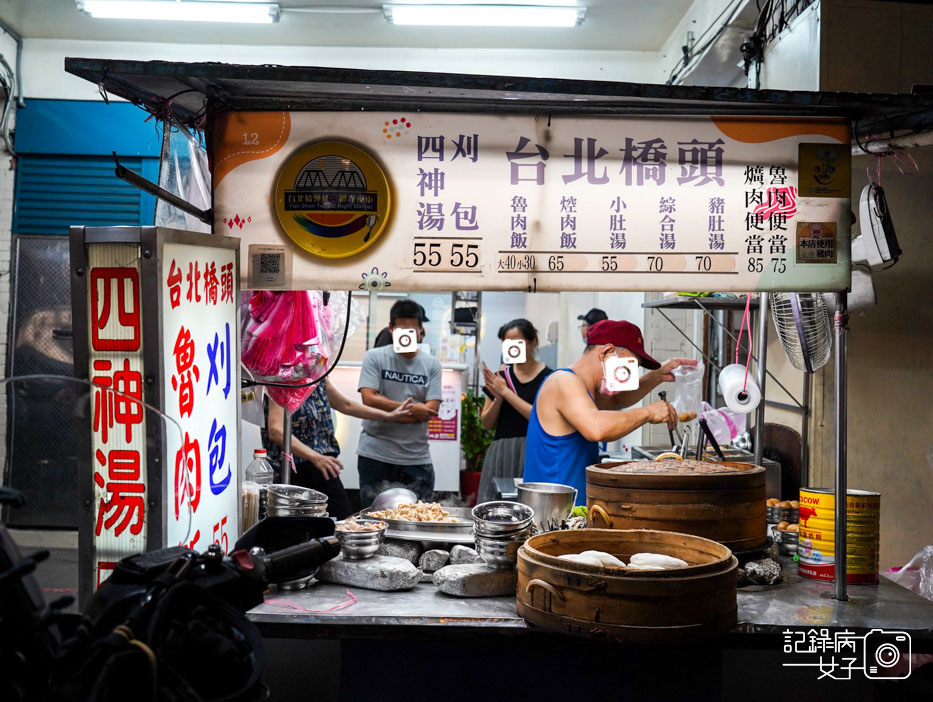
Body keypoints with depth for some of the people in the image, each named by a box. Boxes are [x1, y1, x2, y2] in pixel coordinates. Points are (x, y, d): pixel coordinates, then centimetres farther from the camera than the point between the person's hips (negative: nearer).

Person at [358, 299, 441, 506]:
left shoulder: (431, 364, 7)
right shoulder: (374, 357, 2)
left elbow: (431, 409, -4)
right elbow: (369, 399, -10)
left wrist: (388, 413, -11)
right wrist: (411, 409, -10)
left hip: (417, 458, 2)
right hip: (376, 456, -2)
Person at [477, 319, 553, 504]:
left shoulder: (547, 377, -3)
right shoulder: (501, 377, 11)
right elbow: (487, 423, 13)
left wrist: (506, 392, -11)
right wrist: (498, 398, -6)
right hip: (500, 452, 4)